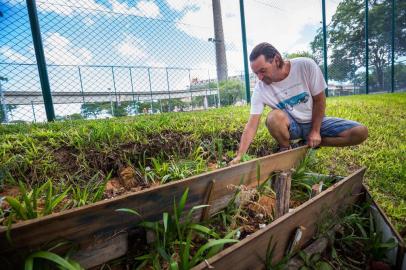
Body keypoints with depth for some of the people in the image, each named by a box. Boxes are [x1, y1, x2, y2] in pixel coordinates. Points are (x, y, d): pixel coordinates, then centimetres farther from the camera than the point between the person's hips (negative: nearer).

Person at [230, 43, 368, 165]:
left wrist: (315, 131, -8)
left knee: (360, 132, -16)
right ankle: (285, 149, -6)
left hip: (315, 121, 2)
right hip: (290, 125, -1)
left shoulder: (306, 66, -20)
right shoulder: (260, 89, -19)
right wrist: (239, 156, -30)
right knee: (274, 117, -35)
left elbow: (319, 100, -9)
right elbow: (251, 126, -21)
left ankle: (307, 144, -2)